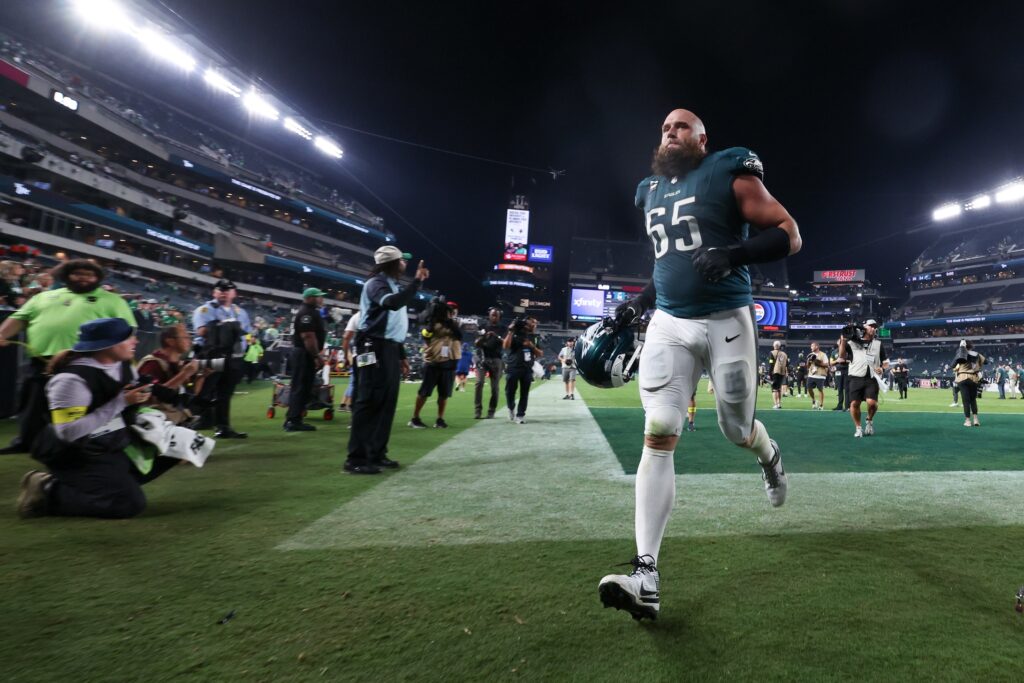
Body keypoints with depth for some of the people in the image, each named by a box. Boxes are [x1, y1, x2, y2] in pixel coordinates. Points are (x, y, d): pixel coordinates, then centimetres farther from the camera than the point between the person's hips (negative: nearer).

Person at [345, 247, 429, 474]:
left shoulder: (394, 286, 22)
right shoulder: (376, 283, -7)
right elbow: (393, 303, -30)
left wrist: (402, 355, 21)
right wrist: (417, 281, -26)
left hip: (390, 349, 10)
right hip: (375, 348, -10)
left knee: (387, 402, 10)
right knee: (369, 401, -11)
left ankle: (376, 453, 17)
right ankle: (356, 458, -8)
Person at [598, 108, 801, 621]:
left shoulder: (730, 174, 0)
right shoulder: (652, 192, 17)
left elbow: (789, 234, -5)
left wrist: (732, 254, -22)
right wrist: (638, 303, 17)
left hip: (727, 321, -3)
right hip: (669, 324, 4)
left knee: (736, 430, 8)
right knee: (658, 435, -10)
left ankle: (770, 457, 50)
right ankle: (646, 576, -11)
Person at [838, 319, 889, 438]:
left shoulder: (878, 344, 17)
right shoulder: (853, 342, 12)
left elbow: (886, 362, 18)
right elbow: (842, 356, 4)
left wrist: (882, 368, -4)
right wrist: (843, 342, -6)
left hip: (872, 379, 1)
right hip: (856, 378, 0)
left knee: (872, 402, -17)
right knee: (854, 403, -6)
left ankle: (869, 421, 13)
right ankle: (858, 428, 13)